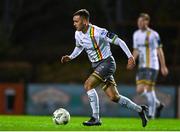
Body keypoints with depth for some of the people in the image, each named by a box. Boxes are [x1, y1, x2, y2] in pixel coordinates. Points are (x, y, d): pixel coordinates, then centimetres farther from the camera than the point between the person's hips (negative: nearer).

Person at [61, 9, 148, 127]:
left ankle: (96, 118, -16)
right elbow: (79, 47, 23)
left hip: (106, 63, -8)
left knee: (88, 85, -22)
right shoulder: (78, 34, 1)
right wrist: (71, 57, 5)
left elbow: (119, 41, -16)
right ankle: (140, 110, 22)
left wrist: (130, 57, -19)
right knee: (114, 97, 5)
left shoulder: (98, 32, -22)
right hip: (97, 66, 8)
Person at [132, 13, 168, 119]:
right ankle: (158, 104, 23)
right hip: (142, 66, 6)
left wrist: (163, 66, -6)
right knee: (140, 90, 1)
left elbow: (159, 51, -6)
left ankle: (151, 114, 0)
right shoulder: (136, 34, 11)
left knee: (149, 89, -10)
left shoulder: (153, 35, -8)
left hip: (152, 66, -6)